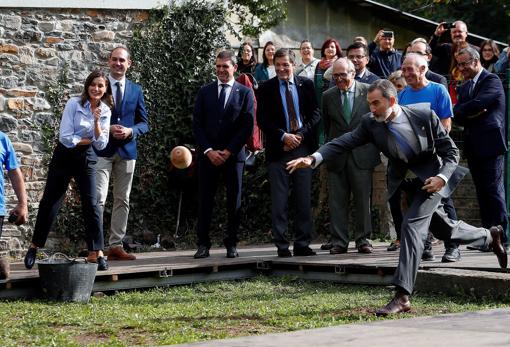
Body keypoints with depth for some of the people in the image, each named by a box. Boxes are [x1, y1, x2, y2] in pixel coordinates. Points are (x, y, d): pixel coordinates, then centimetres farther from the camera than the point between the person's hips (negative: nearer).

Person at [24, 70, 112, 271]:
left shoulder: (105, 112, 0)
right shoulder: (74, 104, -13)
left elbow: (101, 145, -6)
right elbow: (66, 138, -19)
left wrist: (97, 122, -18)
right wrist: (89, 140, -11)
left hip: (86, 159, 3)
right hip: (64, 157, -2)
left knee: (91, 205, -7)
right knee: (50, 203, 4)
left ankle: (96, 252, -2)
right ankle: (34, 247, 19)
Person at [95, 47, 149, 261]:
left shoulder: (136, 90, 11)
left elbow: (144, 123, 11)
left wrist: (130, 131, -9)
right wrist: (107, 128, -13)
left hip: (127, 151, 4)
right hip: (102, 150, -4)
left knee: (122, 200, 6)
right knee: (98, 199, -10)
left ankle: (116, 246, 12)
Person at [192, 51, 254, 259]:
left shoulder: (245, 93, 5)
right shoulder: (205, 92, 10)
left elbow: (247, 126, -1)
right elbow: (197, 124, 5)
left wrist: (229, 151, -9)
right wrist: (208, 150, -7)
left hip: (234, 154, -1)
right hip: (208, 154, 1)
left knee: (234, 201, 2)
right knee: (205, 200, -1)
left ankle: (231, 244, 10)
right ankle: (203, 244, 3)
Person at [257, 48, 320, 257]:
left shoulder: (306, 85, 8)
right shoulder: (266, 89, 3)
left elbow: (315, 113, 5)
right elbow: (262, 120, -2)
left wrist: (300, 135, -9)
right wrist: (284, 136, -12)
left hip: (303, 147, 2)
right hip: (278, 149, -2)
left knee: (304, 199, 4)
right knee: (279, 201, -1)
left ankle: (302, 244, 11)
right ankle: (282, 246, 5)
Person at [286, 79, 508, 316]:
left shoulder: (424, 117, -17)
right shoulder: (370, 123, -9)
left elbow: (451, 151, -8)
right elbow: (343, 143, -17)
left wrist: (442, 177, -24)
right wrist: (313, 159, -32)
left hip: (430, 178, -5)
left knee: (412, 226, -24)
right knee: (444, 230, 18)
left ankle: (402, 296, -25)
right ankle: (490, 237, 49)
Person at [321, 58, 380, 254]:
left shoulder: (368, 92, 0)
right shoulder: (328, 96, 7)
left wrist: (375, 148, 4)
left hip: (361, 155, -2)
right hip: (337, 156, 2)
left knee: (363, 199, 3)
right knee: (337, 201, 2)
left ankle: (363, 240, 12)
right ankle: (339, 241, 8)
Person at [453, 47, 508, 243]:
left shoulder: (492, 81, -5)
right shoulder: (464, 87, 20)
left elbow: (477, 104, -18)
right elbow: (457, 116, 10)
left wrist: (461, 110, -2)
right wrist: (470, 115, -10)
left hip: (490, 143, -8)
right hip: (473, 146, 8)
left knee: (493, 190, -8)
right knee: (482, 192, 8)